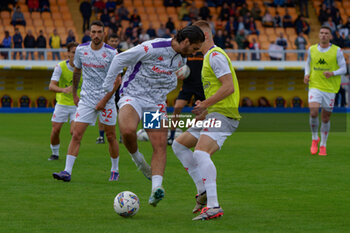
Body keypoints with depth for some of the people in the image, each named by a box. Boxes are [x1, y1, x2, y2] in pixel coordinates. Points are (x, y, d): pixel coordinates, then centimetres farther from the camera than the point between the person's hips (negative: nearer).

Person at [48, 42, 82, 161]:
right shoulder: (60, 66, -14)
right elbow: (51, 86, -21)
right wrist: (63, 89, -42)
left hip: (77, 104, 0)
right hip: (62, 103, 1)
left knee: (74, 131, -15)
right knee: (55, 130, -1)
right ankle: (55, 153, 25)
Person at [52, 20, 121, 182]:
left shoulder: (111, 53, -9)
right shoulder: (81, 50, 1)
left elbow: (117, 80, -7)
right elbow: (76, 72, 17)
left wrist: (105, 100, -12)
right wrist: (74, 94, 18)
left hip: (106, 99, -2)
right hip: (86, 99, 2)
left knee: (111, 137, 7)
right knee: (76, 134, -9)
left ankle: (115, 170, 25)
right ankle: (67, 171, -12)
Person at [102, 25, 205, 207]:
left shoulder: (182, 58, 5)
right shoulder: (153, 48, -20)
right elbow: (120, 59, -10)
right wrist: (108, 85, -1)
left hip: (156, 103, 6)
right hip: (132, 96, -6)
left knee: (160, 145, -11)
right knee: (127, 130, -34)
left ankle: (156, 189, -14)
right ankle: (137, 158, -3)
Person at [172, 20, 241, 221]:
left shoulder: (216, 55, -11)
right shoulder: (209, 57, 21)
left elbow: (229, 87, -20)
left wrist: (205, 104, -16)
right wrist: (204, 111, 15)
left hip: (223, 115, -11)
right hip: (212, 115, 11)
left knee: (200, 153, -27)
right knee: (179, 145, 14)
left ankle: (214, 207, -31)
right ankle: (203, 191, 11)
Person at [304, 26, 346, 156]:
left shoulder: (336, 51, -3)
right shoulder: (312, 49, 4)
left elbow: (343, 69, -2)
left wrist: (332, 73, -21)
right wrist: (306, 75, 1)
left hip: (330, 88, 0)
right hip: (315, 86, 0)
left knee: (326, 118, 6)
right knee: (313, 112, -20)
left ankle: (323, 145, 23)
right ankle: (315, 139, 4)